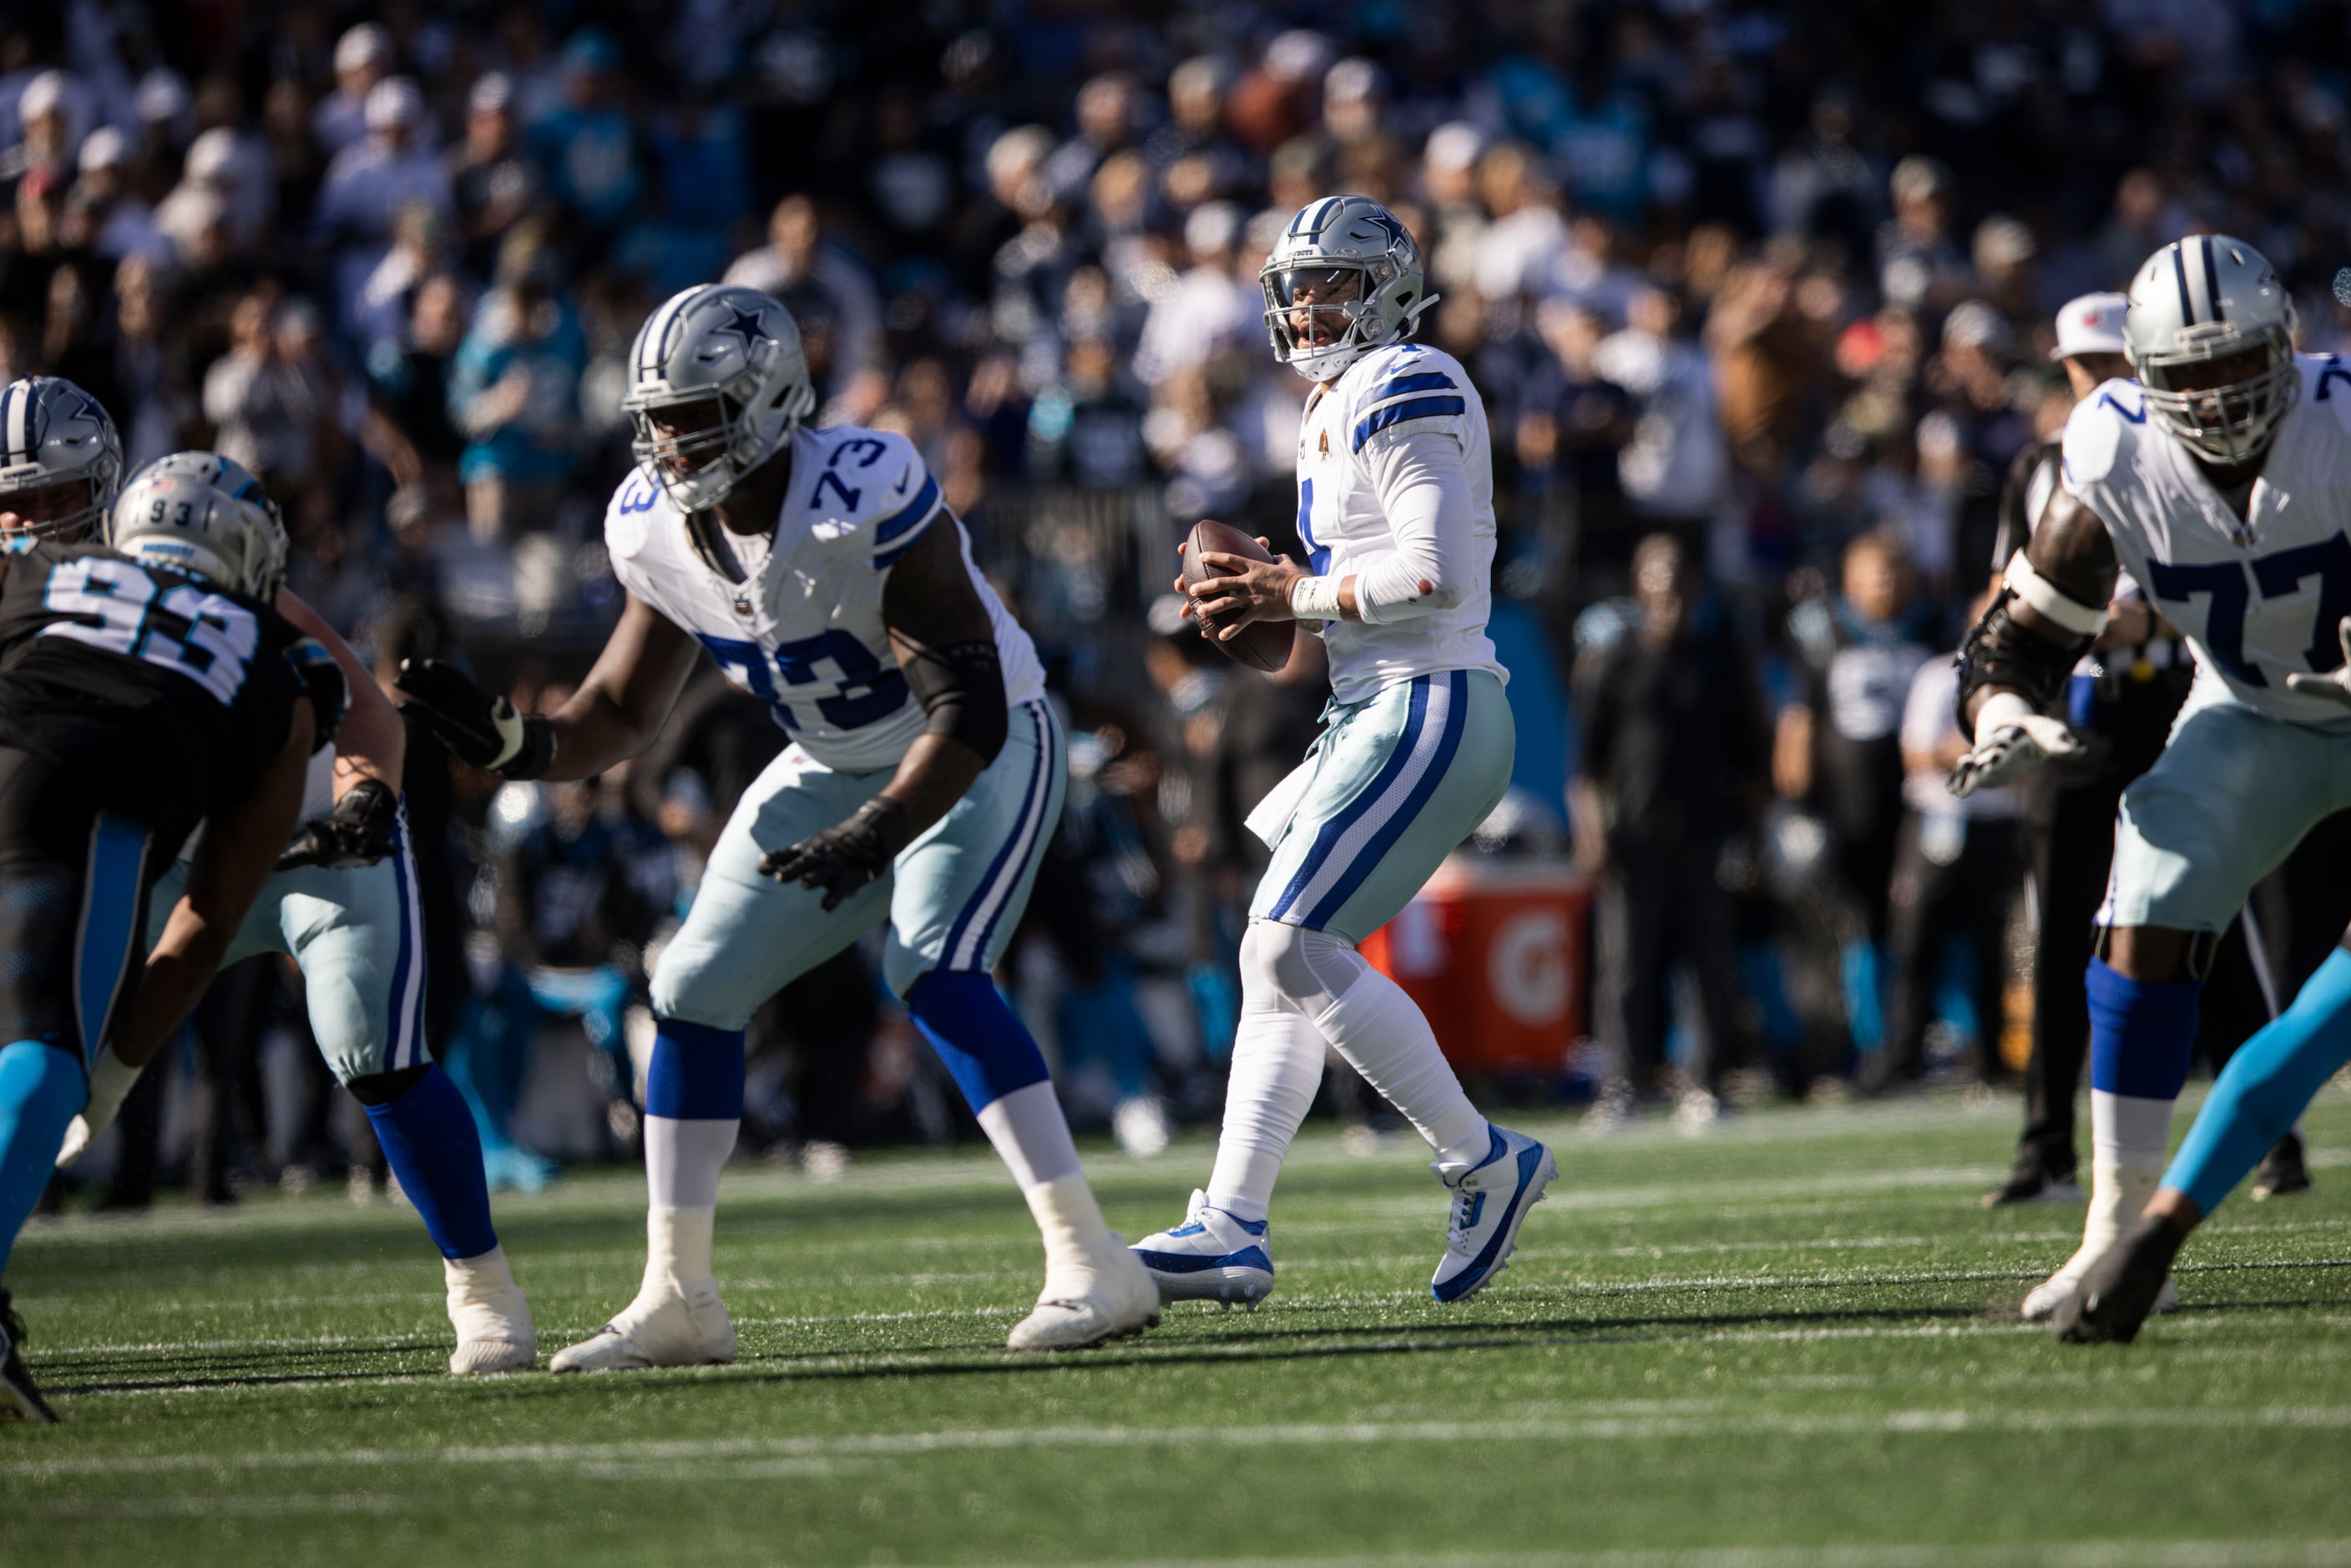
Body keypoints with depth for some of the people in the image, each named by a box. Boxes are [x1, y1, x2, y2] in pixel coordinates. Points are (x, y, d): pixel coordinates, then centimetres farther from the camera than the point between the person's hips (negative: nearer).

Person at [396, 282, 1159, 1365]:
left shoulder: (865, 502, -33)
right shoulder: (657, 530, -10)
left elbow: (971, 711, -33)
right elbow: (625, 711, 2)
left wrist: (873, 838, -45)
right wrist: (514, 742, -18)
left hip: (981, 753, -8)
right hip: (834, 772, 8)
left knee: (933, 973, -29)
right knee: (694, 989, 1)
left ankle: (1093, 1268, -26)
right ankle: (677, 1303, 11)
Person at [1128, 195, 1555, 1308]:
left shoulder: (1407, 393, -11)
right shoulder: (1337, 412, 20)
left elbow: (1434, 573, -20)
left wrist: (1296, 595, -10)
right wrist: (1268, 594, 8)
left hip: (1429, 712, -10)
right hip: (1377, 713, 10)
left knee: (1293, 947, -15)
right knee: (1279, 961, 7)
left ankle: (1483, 1164, -5)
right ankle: (1229, 1228, 7)